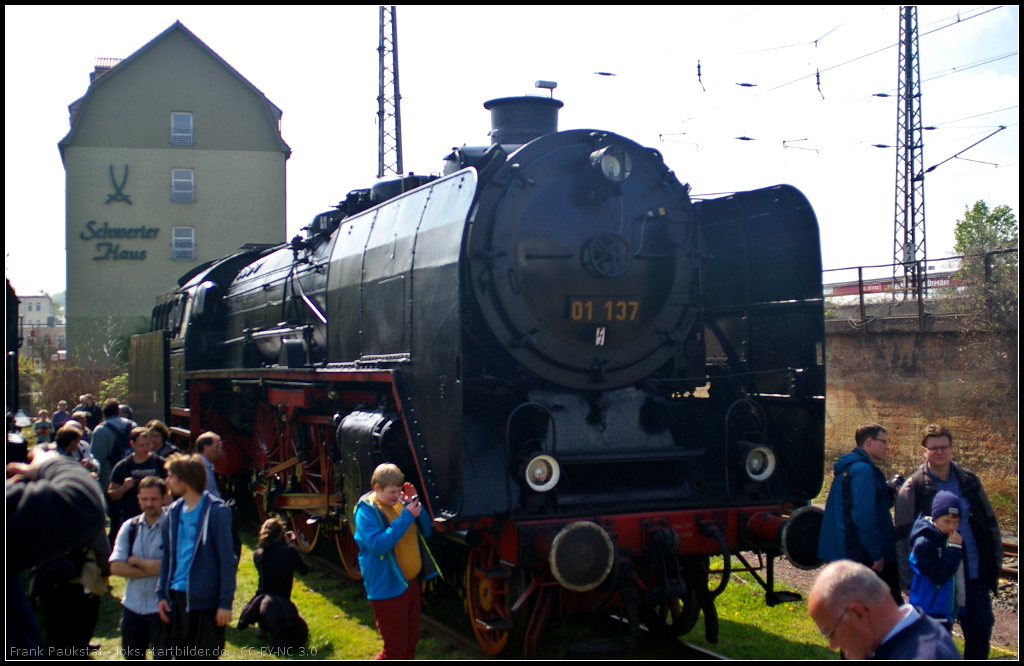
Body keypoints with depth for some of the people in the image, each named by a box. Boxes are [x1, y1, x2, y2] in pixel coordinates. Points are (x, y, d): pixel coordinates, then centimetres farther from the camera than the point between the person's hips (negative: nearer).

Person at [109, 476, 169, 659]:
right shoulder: (129, 527, 2)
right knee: (132, 657, 18)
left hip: (161, 607, -5)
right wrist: (150, 569, -16)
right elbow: (115, 567, -7)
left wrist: (135, 561, -8)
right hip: (132, 605, 5)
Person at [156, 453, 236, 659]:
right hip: (177, 596, 7)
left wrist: (226, 602, -14)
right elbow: (168, 555, 13)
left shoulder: (216, 511, -13)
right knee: (181, 657, 16)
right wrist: (162, 594, 9)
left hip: (206, 599, -6)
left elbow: (226, 559, -13)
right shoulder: (174, 511, 7)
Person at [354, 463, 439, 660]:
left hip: (410, 582, 7)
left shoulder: (400, 503, 5)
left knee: (410, 640, 18)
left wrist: (415, 503, -7)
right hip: (387, 589, -7)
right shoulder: (366, 511, -15)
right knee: (395, 646, -3)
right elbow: (379, 544, -28)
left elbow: (426, 531, 8)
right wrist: (406, 517, -27)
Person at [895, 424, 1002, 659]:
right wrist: (909, 580, -9)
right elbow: (903, 537, -6)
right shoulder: (913, 489, -6)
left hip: (974, 575, 3)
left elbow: (990, 523, 11)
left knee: (981, 630, 7)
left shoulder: (969, 481, 5)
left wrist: (995, 560, 6)